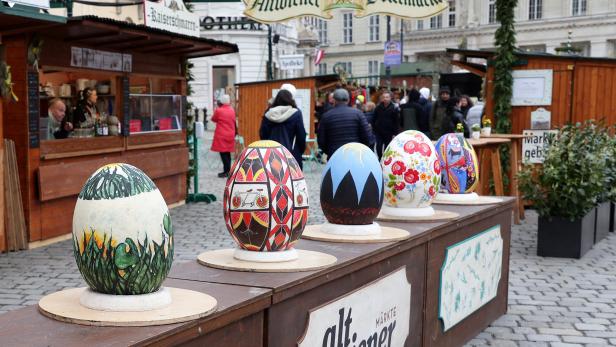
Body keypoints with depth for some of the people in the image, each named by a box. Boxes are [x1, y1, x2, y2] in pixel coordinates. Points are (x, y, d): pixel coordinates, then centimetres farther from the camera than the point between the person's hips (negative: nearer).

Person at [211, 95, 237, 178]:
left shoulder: (218, 110, -12)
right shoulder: (232, 110, 6)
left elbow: (214, 119, 4)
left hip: (221, 135, -6)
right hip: (230, 135, 6)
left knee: (223, 153, -4)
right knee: (227, 153, 11)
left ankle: (226, 171, -8)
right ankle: (228, 171, 15)